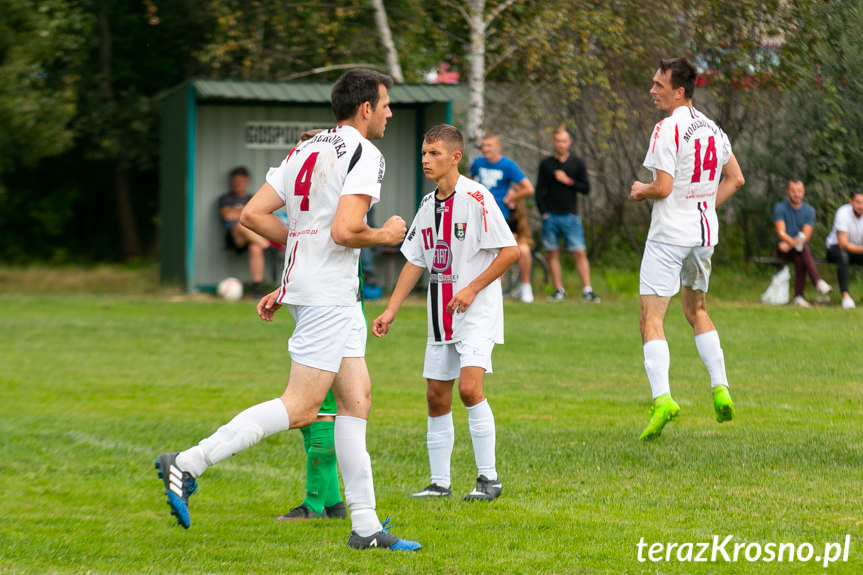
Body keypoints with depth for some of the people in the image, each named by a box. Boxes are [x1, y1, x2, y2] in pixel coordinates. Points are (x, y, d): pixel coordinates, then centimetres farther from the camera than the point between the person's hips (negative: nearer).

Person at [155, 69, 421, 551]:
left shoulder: (307, 149, 15)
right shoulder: (365, 155, -11)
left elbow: (253, 214, 11)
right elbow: (344, 231, -22)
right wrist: (384, 236, -3)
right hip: (328, 296, -10)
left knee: (357, 400, 9)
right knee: (300, 407, -11)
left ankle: (366, 526, 9)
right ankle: (187, 464, -14)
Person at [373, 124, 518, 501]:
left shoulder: (476, 198, -12)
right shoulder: (428, 206, 10)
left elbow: (510, 250, -13)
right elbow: (415, 262, 15)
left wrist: (472, 288, -17)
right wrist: (390, 311, 9)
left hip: (478, 314, -7)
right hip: (441, 315, 7)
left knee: (469, 386, -20)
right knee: (437, 395, 6)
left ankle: (488, 478, -10)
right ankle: (439, 482, 15)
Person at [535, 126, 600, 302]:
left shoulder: (577, 163, 6)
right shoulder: (546, 164, 7)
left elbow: (586, 188, 3)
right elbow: (539, 191, 7)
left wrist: (568, 181, -10)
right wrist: (543, 213, -3)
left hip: (570, 216, -1)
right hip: (550, 216, 1)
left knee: (579, 253, -8)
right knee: (552, 253, 2)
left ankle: (587, 290, -7)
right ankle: (559, 290, 9)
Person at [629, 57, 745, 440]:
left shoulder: (668, 129, -15)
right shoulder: (713, 130, 9)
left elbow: (662, 188, -21)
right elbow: (735, 179, 17)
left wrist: (641, 191, -1)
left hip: (669, 234, -7)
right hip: (704, 234, 8)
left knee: (651, 318, -8)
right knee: (697, 311, 23)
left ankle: (661, 396, -23)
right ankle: (720, 387, 13)